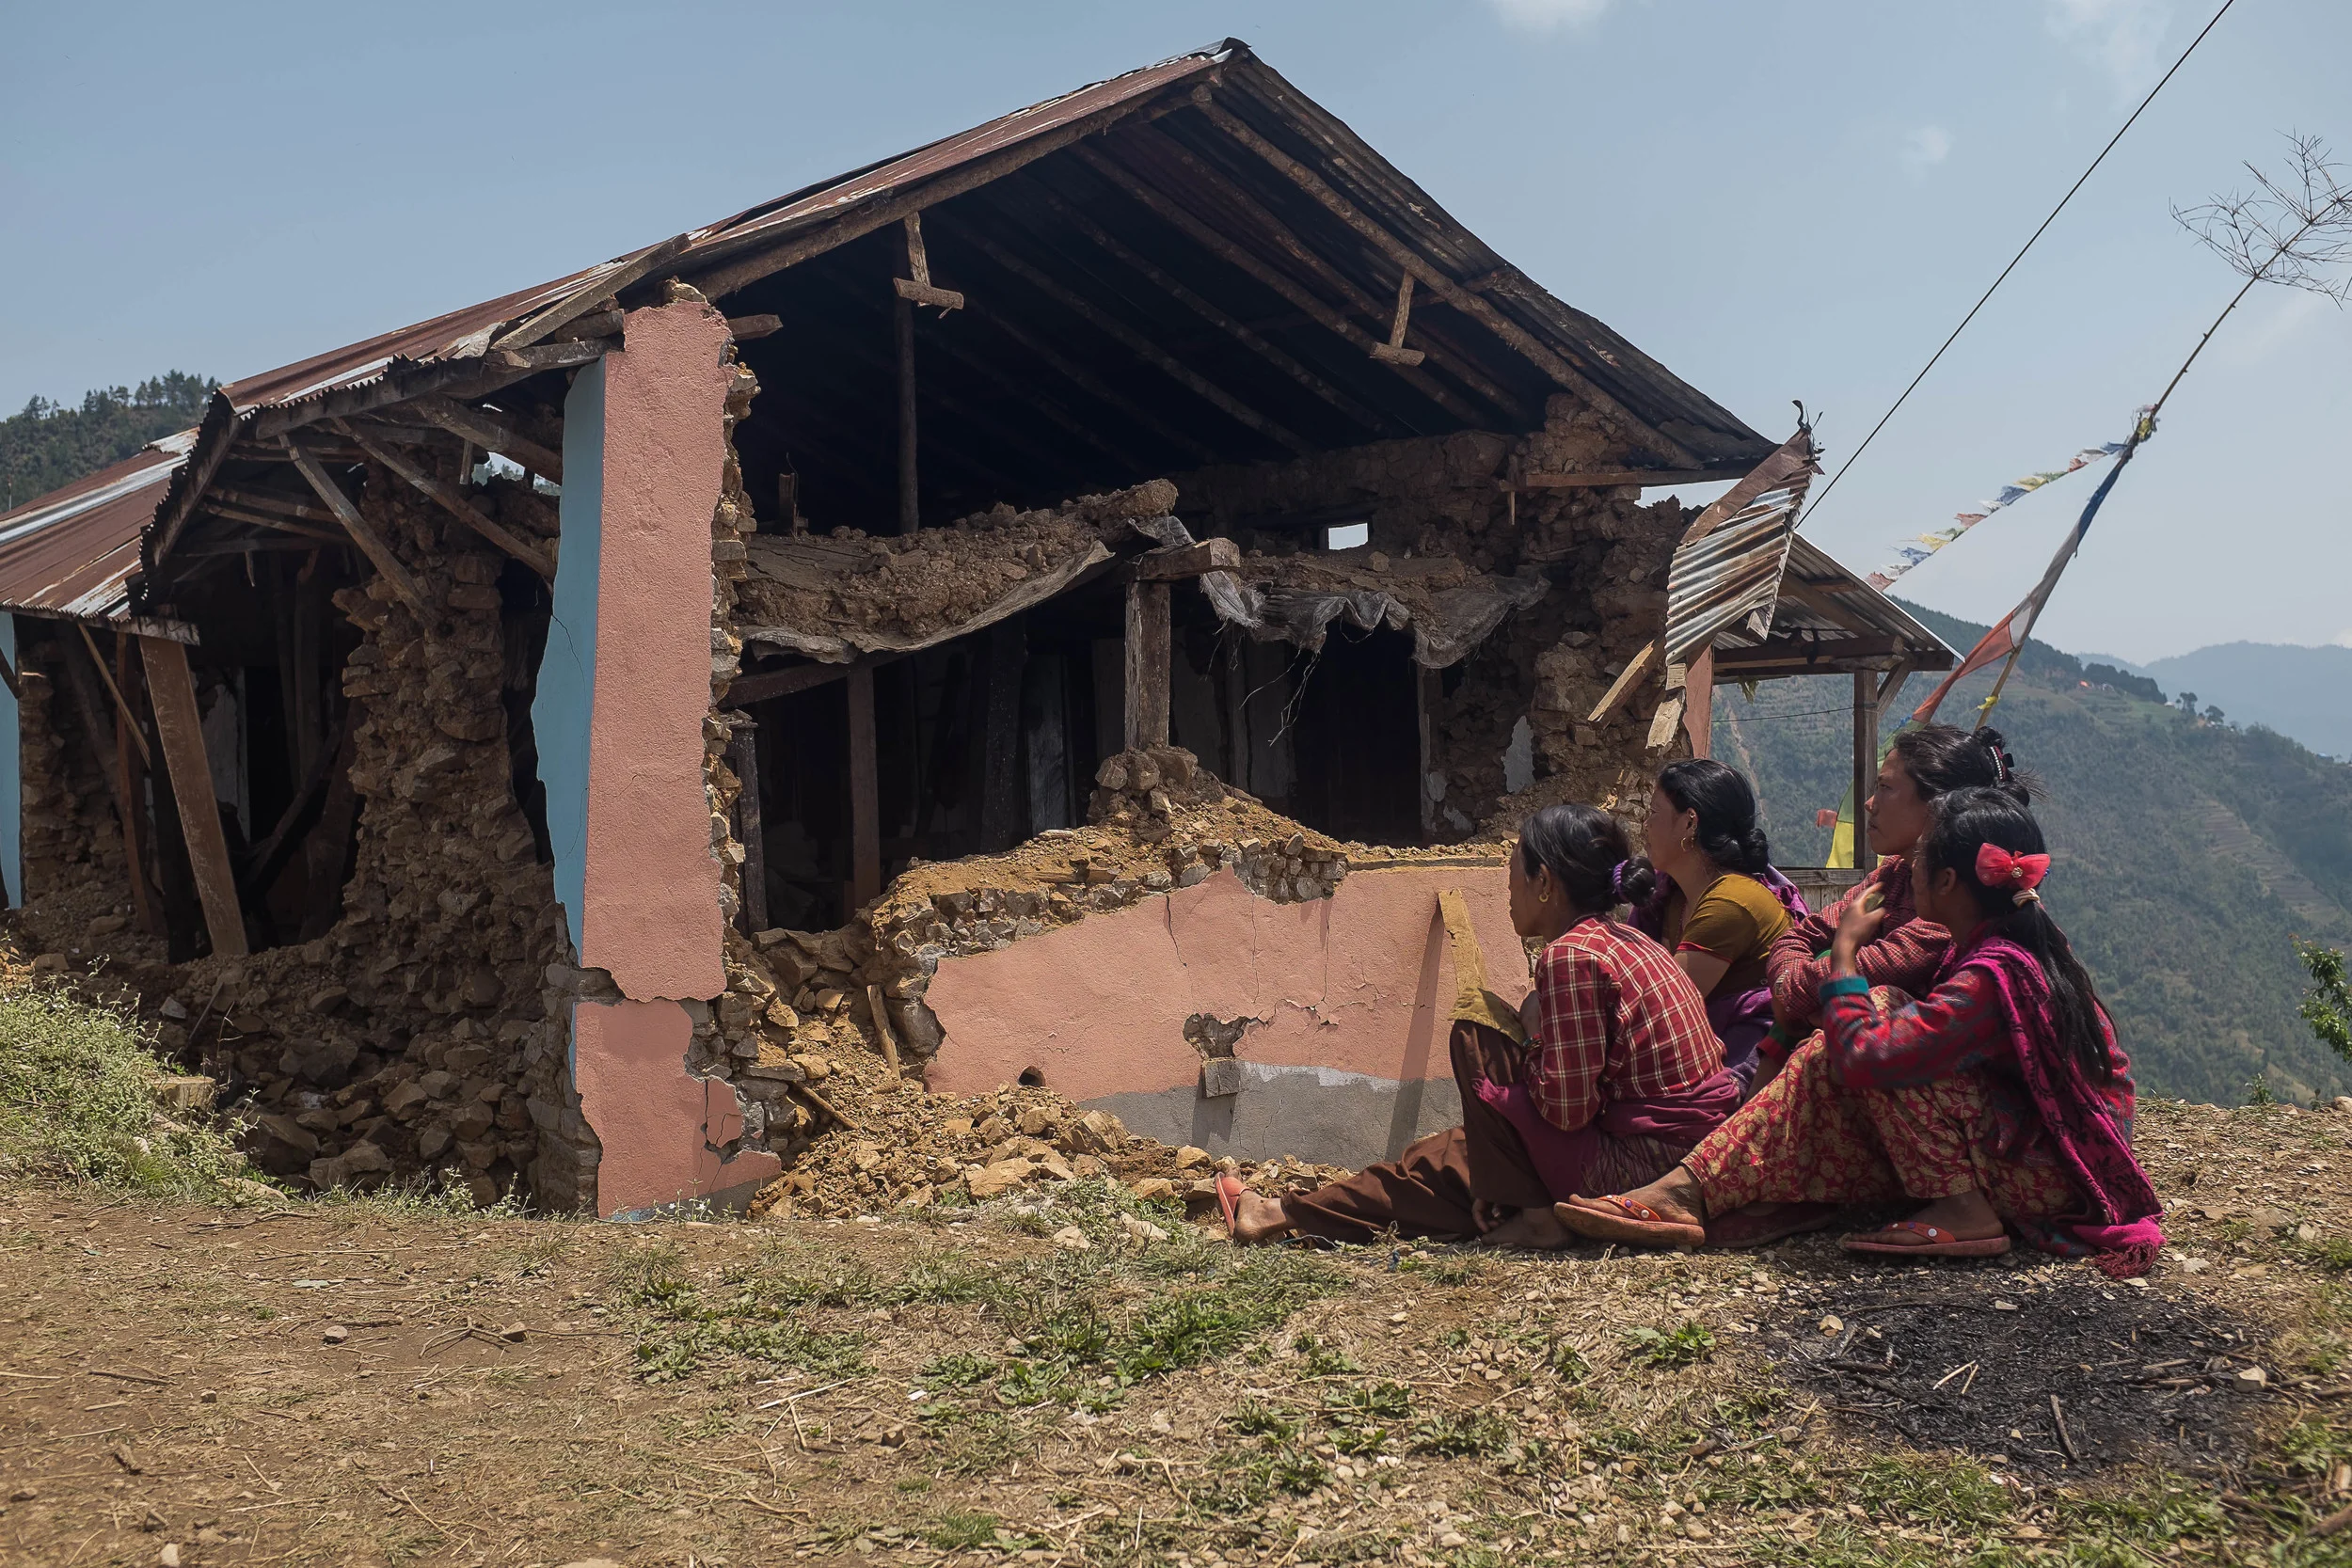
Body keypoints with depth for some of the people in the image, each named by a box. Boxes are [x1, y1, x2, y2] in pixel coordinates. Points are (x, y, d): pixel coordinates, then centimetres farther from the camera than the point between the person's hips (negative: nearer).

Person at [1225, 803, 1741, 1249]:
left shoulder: (1571, 955, -17)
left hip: (1643, 1163, -9)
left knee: (1474, 1045, -4)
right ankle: (1284, 1214, 21)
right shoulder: (1625, 940, 11)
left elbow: (1566, 1109, -18)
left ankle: (1538, 1216, -1)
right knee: (1461, 1152, 15)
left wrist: (1533, 1038, -2)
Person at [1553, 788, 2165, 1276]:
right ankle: (1686, 1192, -10)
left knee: (1858, 1043, -17)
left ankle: (1963, 1213, -13)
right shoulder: (2026, 944, 4)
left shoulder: (1990, 974, -26)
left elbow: (1863, 1055, -32)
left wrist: (1845, 948, -17)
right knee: (1829, 1061, -3)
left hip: (2049, 1174, -9)